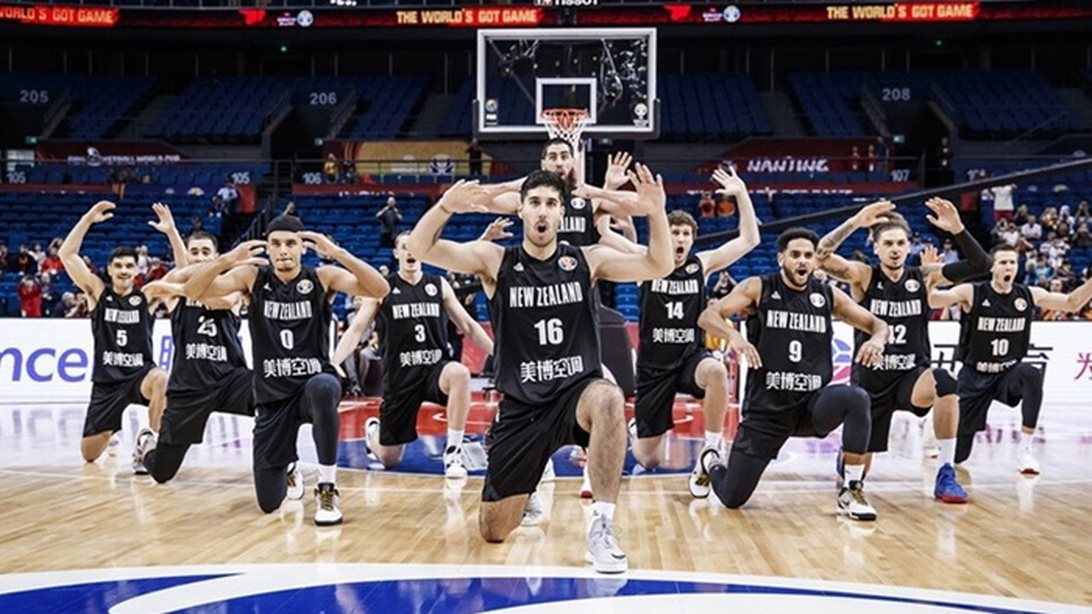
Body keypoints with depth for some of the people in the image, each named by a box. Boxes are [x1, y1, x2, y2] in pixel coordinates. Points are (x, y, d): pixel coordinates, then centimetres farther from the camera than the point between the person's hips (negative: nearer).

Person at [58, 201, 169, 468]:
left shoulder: (147, 296, -1)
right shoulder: (98, 292, 0)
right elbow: (66, 254, -8)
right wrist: (88, 219, -14)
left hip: (141, 374, -2)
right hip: (106, 380, 2)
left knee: (163, 380, -40)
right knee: (89, 454, 6)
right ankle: (111, 438, 45)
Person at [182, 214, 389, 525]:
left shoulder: (323, 277, -6)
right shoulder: (252, 277, -2)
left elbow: (379, 290, -19)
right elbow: (192, 292, -12)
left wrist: (339, 253, -31)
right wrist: (226, 260, -30)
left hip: (314, 385, -2)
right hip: (272, 395, 2)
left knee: (323, 387, -42)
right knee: (269, 502, 0)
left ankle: (328, 488, -23)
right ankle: (289, 468, 40)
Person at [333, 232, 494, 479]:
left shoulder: (439, 285, 4)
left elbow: (468, 325, 9)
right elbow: (356, 330, -3)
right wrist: (330, 365, -15)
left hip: (435, 368, 1)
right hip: (400, 375, -1)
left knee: (460, 373, -38)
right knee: (389, 458, 5)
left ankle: (453, 451, -25)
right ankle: (373, 430, 44)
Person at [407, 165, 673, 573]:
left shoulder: (587, 260, 1)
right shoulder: (494, 260, -2)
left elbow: (659, 267, -5)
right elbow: (420, 248, -12)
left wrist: (656, 214, -23)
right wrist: (445, 207, -32)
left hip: (577, 392, 0)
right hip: (520, 406, 1)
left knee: (609, 400, -39)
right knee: (493, 531, 4)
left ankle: (602, 528, -30)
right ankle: (524, 494, 41)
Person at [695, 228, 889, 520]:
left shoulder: (829, 295, 4)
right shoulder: (758, 288, -3)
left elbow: (876, 323, 10)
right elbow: (708, 316, -10)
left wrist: (878, 338, -14)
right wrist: (733, 335, -31)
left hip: (813, 403, 2)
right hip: (766, 407, -2)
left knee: (856, 398, -32)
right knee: (732, 498, -3)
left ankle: (852, 491, -15)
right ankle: (711, 463, 35)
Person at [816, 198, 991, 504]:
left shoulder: (924, 276, -2)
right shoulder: (863, 276, -8)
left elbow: (980, 265, -11)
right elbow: (820, 255, -24)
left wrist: (957, 229, -26)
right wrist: (855, 222, -35)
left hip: (913, 375, 1)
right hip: (871, 379, 0)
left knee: (944, 384, -37)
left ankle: (946, 474, -22)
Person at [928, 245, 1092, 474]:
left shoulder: (1029, 295, -4)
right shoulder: (971, 293, -15)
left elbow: (1072, 303, 5)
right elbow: (931, 300, -27)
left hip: (1008, 373, 2)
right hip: (974, 377, -2)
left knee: (1031, 375, -37)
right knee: (957, 454, 1)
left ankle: (1025, 450, -28)